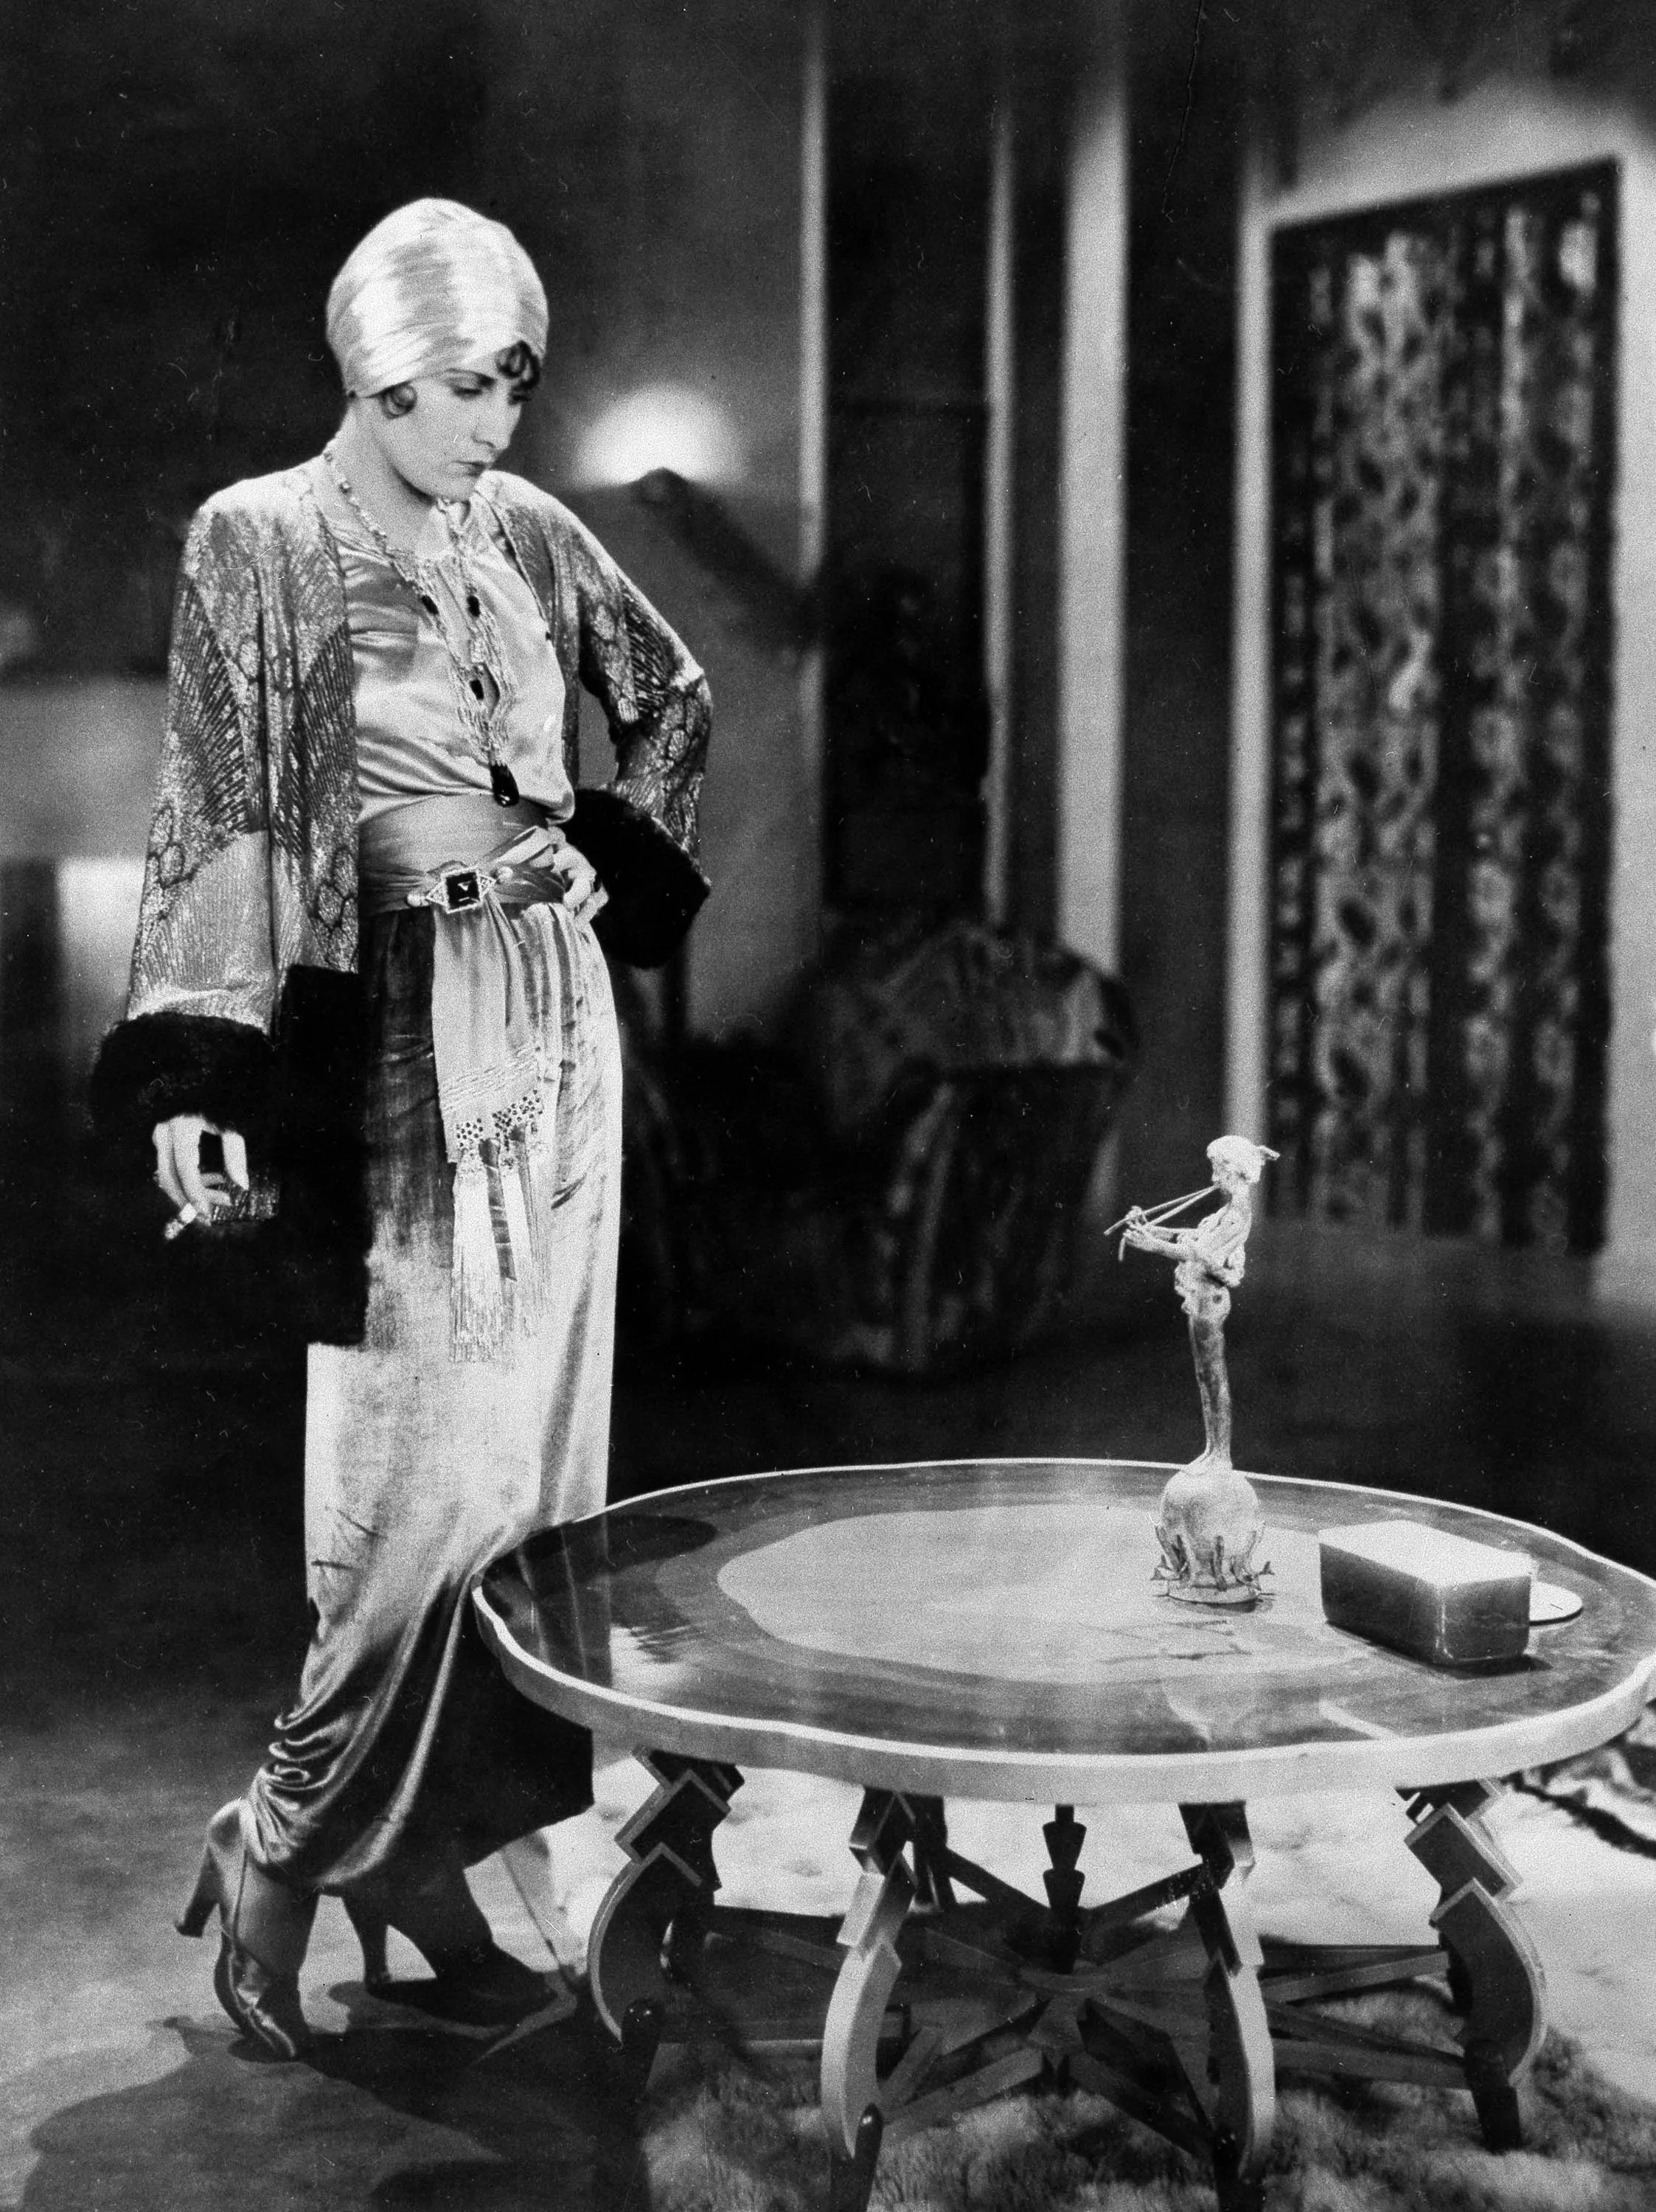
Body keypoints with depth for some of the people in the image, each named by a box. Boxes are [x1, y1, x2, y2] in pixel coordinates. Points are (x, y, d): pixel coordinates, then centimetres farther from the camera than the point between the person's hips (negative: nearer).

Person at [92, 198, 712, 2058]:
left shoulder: (528, 533, 9)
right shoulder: (260, 542, -5)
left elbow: (675, 700, 25)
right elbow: (218, 824, -10)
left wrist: (615, 856, 11)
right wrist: (189, 1078, -18)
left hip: (553, 1015, 6)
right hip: (395, 1028, -6)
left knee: (527, 1450, 6)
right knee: (434, 1464, -10)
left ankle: (423, 1859, 17)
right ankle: (280, 1849, 7)